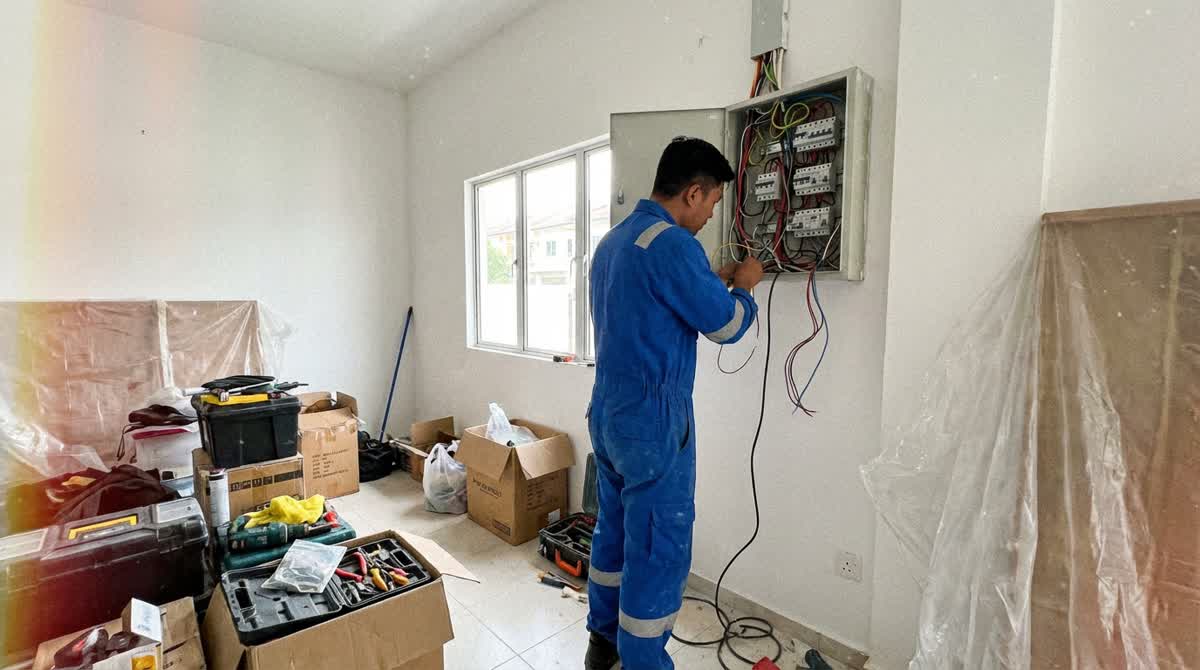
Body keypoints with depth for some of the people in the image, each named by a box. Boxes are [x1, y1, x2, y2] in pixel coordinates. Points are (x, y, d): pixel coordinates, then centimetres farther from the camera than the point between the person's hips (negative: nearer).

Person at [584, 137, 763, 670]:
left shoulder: (612, 241, 12)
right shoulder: (672, 243, -17)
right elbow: (726, 325, -11)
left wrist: (712, 282, 17)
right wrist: (743, 286, 8)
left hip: (607, 414, 10)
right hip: (653, 424, -9)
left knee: (614, 530, 21)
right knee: (660, 550, 5)